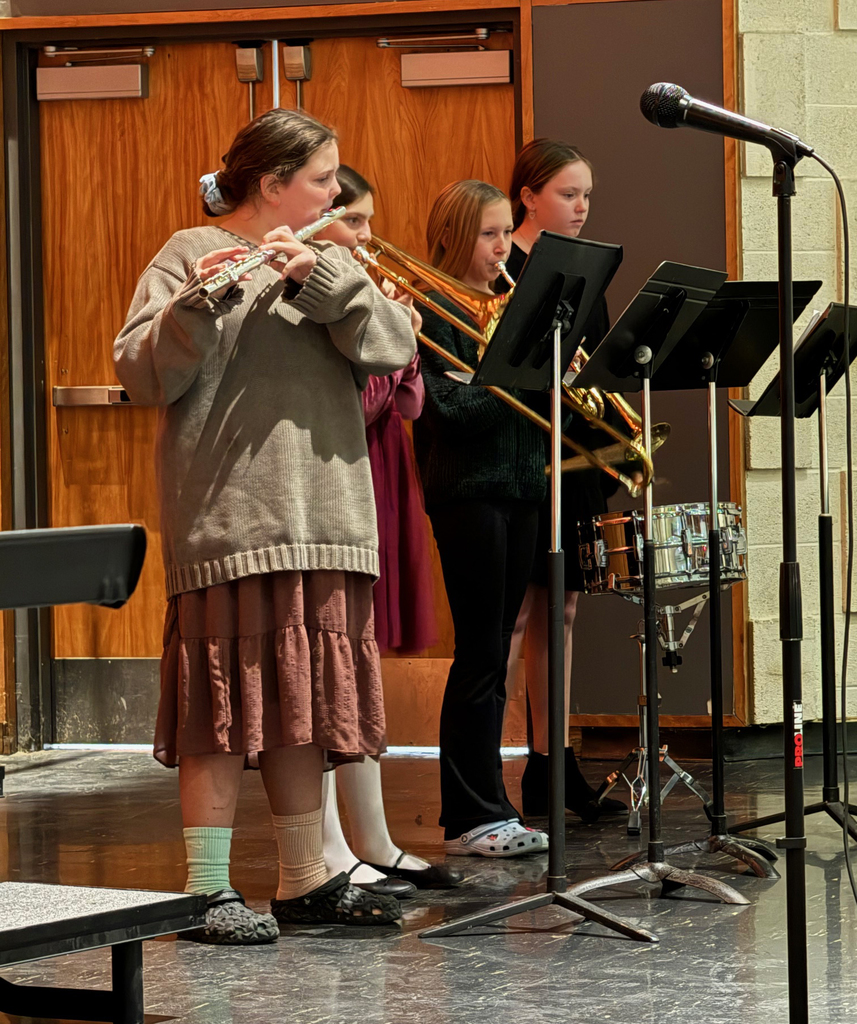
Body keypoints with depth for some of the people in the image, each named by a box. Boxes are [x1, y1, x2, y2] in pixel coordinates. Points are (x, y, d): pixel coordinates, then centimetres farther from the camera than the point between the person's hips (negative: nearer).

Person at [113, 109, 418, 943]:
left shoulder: (328, 261, 17)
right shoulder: (190, 257, 0)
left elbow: (394, 345, 0)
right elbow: (143, 375, -11)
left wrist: (318, 277, -13)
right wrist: (198, 304, -27)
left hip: (321, 521, 6)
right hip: (228, 521, -6)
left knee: (303, 701, 10)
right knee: (229, 697, -6)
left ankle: (305, 879, 17)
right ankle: (207, 889, -2)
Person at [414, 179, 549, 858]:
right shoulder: (434, 309, -6)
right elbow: (446, 406, -17)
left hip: (519, 488, 7)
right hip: (466, 490, -7)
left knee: (494, 656, 9)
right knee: (480, 655, -6)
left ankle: (486, 808, 13)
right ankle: (472, 817, -2)